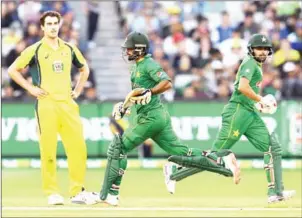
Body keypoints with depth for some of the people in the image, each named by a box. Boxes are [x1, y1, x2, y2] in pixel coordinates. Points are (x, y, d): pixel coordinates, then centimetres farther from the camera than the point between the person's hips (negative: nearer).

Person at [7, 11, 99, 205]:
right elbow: (13, 70, 4)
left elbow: (84, 68, 28)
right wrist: (31, 88, -2)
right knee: (48, 149, -6)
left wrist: (78, 90, 17)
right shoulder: (34, 50, 2)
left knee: (78, 146, -2)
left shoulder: (69, 49, 13)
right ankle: (52, 193, 1)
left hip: (68, 104, 4)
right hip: (46, 104, -4)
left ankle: (77, 192, 6)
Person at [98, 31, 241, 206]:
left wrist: (148, 92, -28)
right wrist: (126, 105, 16)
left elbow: (167, 83, -23)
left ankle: (109, 194, -7)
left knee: (118, 147, -7)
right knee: (181, 152, 9)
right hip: (159, 116, 10)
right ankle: (224, 162, 4)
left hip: (150, 116, -10)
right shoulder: (136, 67, 19)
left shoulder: (149, 64, -11)